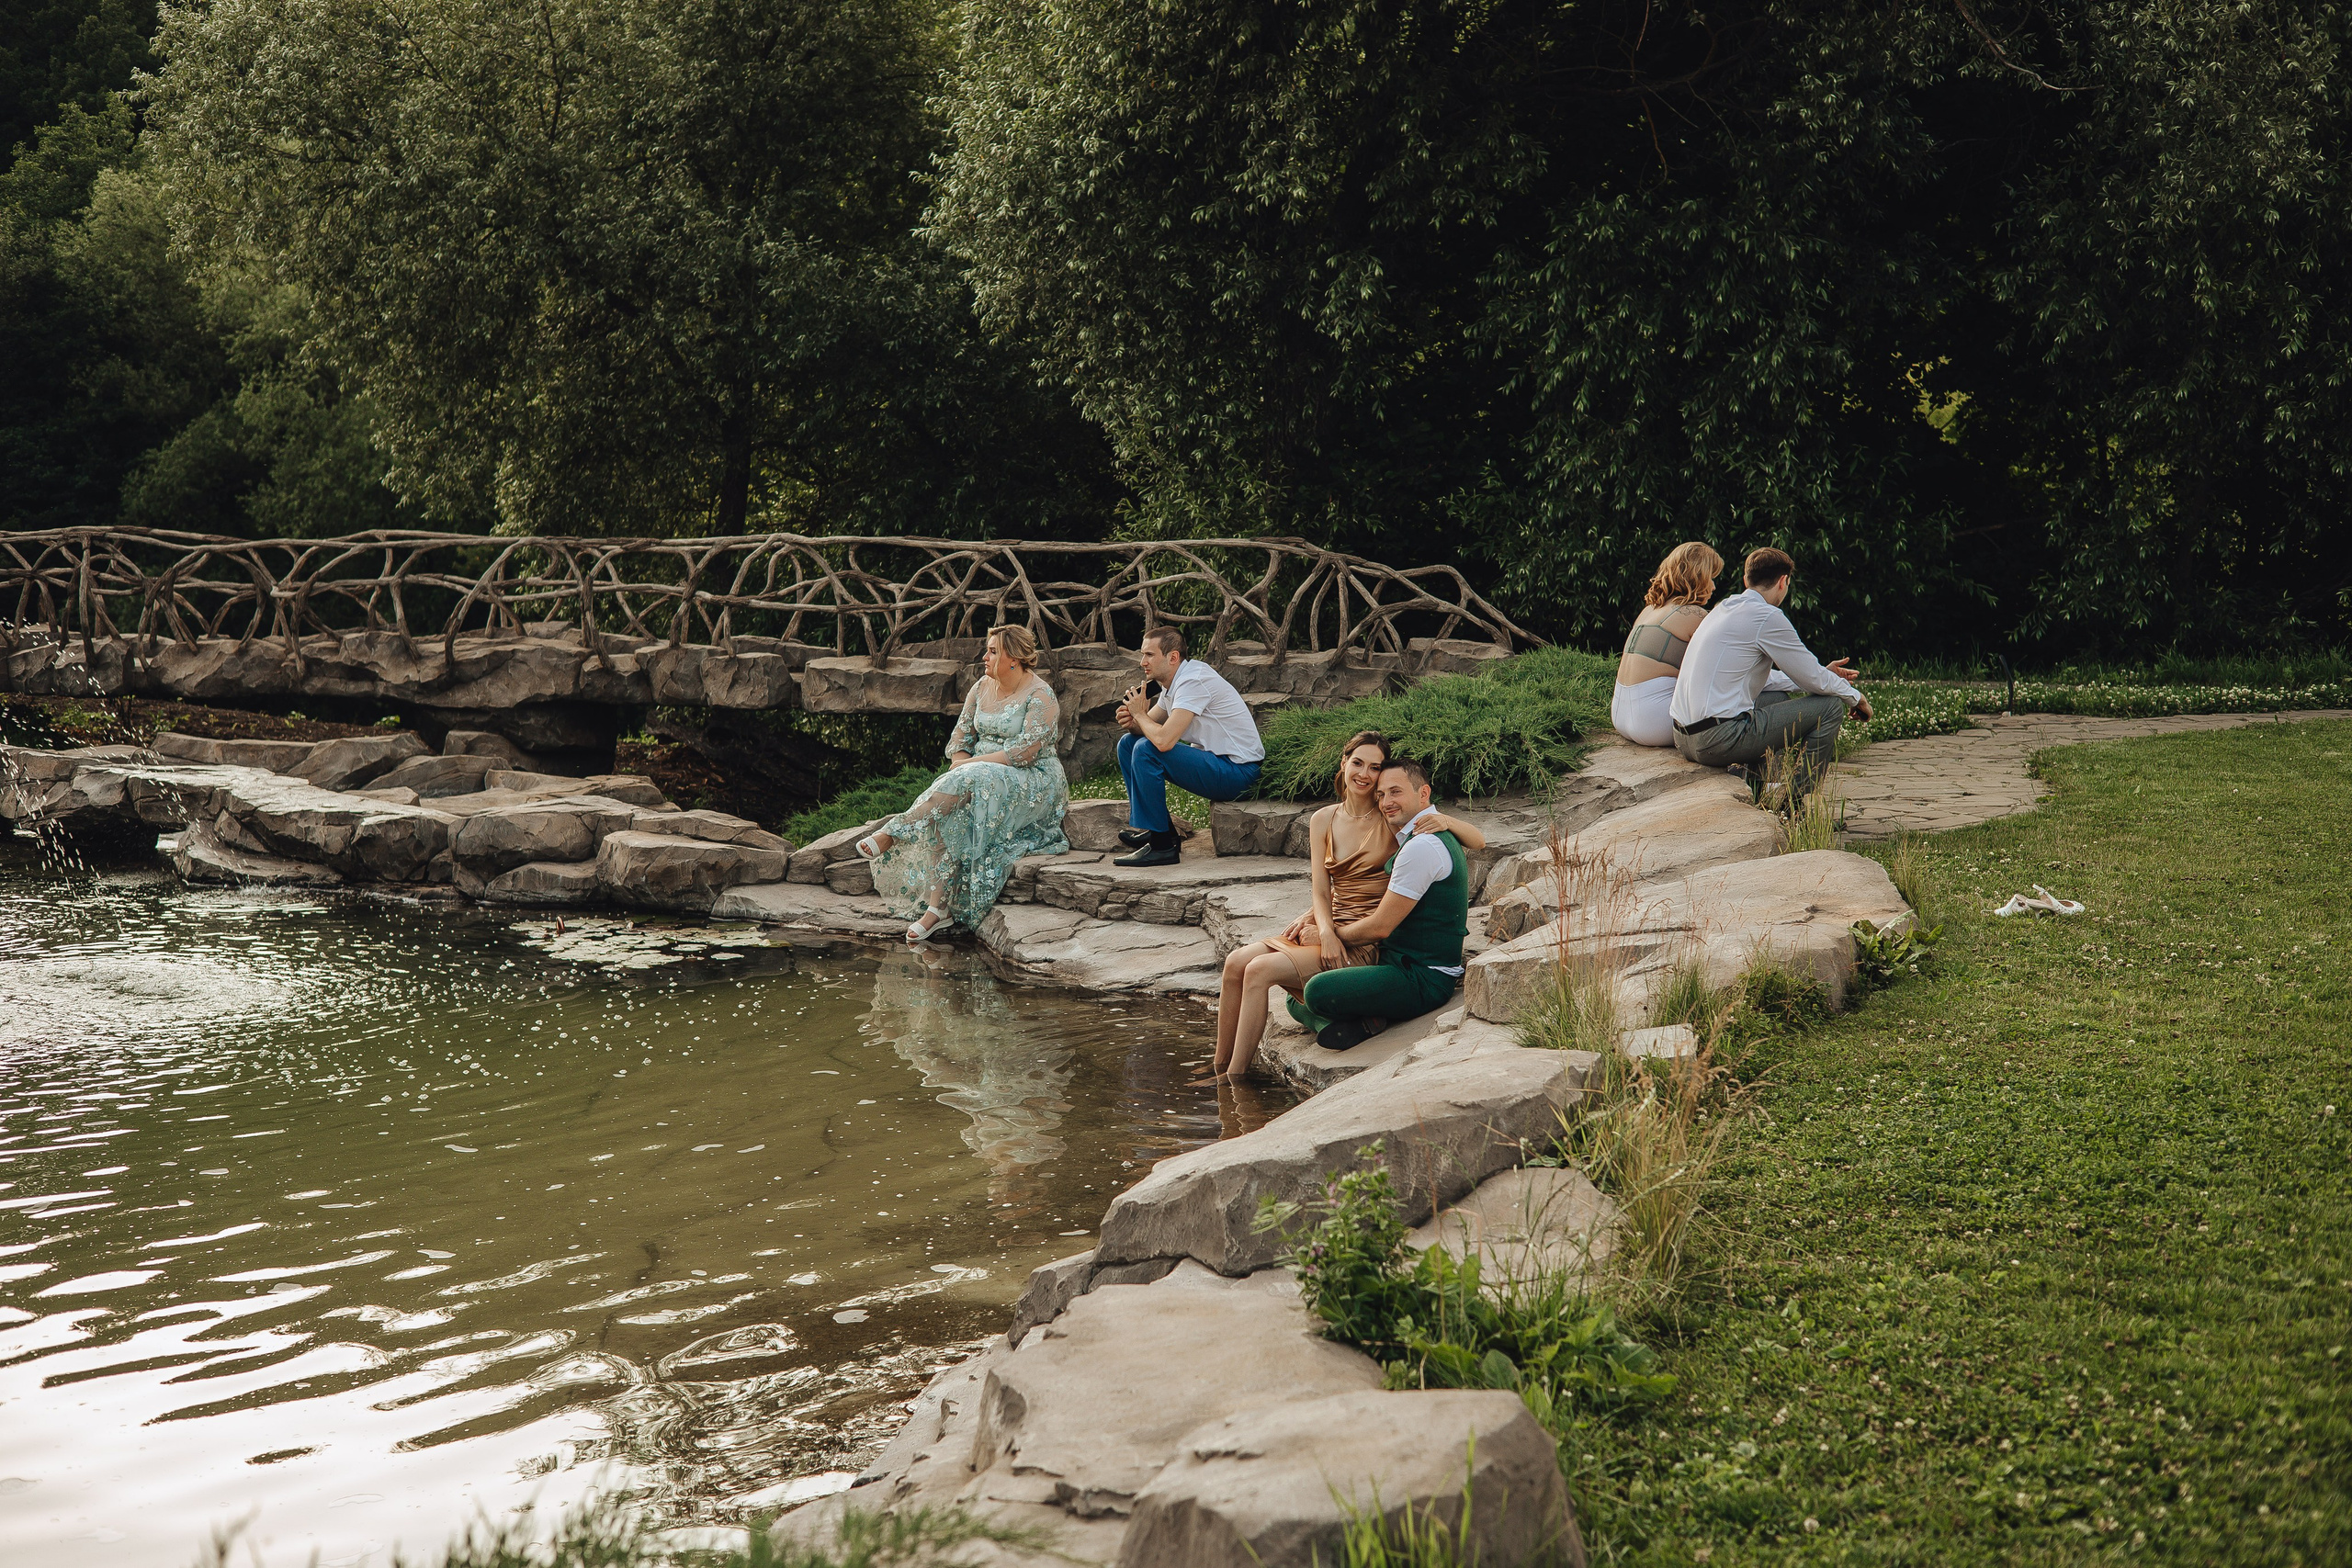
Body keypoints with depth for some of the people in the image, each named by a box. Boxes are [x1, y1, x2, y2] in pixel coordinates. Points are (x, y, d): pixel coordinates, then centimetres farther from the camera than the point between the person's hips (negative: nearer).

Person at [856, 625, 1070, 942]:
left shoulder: (1041, 696, -10)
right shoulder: (982, 688, 12)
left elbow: (1025, 752, -20)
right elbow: (961, 736, 12)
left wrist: (969, 764, -18)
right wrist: (961, 763, -11)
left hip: (1031, 780, -6)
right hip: (981, 776, 6)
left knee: (965, 784, -36)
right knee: (948, 815, -27)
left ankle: (892, 835, -35)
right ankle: (937, 907, -33)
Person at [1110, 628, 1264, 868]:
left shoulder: (1193, 681, -21)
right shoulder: (1173, 682, 9)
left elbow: (1163, 740, -31)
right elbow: (1150, 727, 18)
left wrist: (1140, 714, -11)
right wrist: (1131, 721, -6)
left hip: (1238, 770, -10)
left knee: (1146, 750, -26)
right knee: (1129, 742, 11)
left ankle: (1161, 845, -20)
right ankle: (1146, 825, 11)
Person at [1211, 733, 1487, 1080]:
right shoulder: (1323, 820, 9)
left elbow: (1479, 843, -5)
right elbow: (1321, 892, 5)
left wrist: (1444, 820, -25)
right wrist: (1326, 932, -15)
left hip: (1368, 945, -6)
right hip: (1329, 929, 6)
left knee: (1260, 970, -21)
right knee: (1237, 962, -14)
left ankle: (1234, 1078, -14)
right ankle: (1220, 1072, -6)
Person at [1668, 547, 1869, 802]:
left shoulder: (1724, 609, 18)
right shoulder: (1767, 616, -9)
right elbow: (1814, 680, -4)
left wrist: (1823, 674, 32)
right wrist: (1855, 696, 15)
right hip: (1720, 739, -9)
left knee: (1780, 697, 32)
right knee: (1830, 706, 0)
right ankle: (1793, 804, 2)